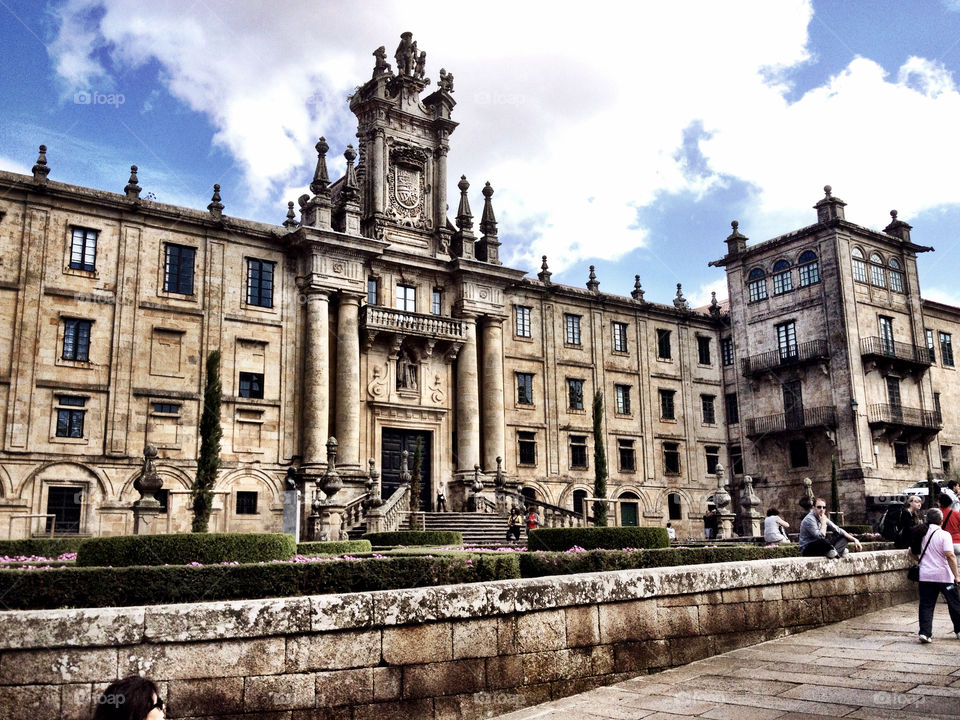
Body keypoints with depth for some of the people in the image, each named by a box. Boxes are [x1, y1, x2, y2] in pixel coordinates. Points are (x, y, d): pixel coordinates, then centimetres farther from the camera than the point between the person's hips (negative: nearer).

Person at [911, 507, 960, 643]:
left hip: (925, 575, 3)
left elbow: (913, 551, 15)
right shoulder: (944, 535, -10)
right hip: (944, 576, -3)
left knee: (926, 605, 4)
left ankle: (925, 633, -5)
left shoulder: (920, 534, 5)